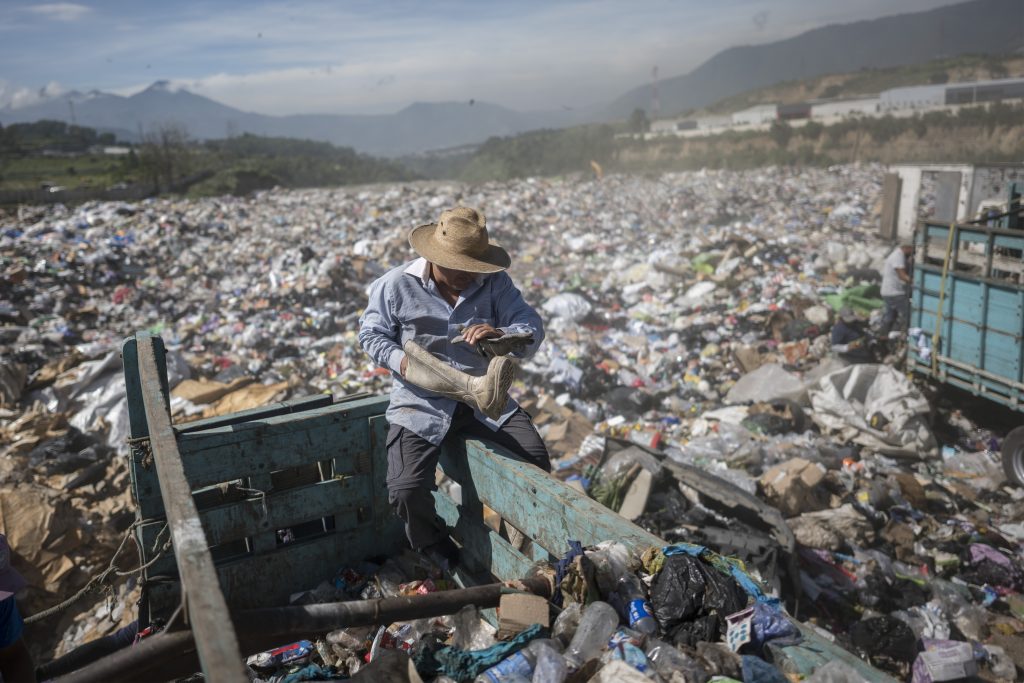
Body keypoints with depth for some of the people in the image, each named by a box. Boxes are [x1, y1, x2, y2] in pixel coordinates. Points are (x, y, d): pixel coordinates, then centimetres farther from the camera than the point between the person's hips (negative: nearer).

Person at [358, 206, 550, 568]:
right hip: (421, 403, -2)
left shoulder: (495, 282, -4)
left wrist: (499, 335, -33)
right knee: (406, 490, -19)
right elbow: (370, 334, 3)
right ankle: (435, 551, 18)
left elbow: (532, 329, -10)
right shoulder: (395, 285, -8)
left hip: (483, 399, 2)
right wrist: (398, 359, -17)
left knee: (537, 462, -9)